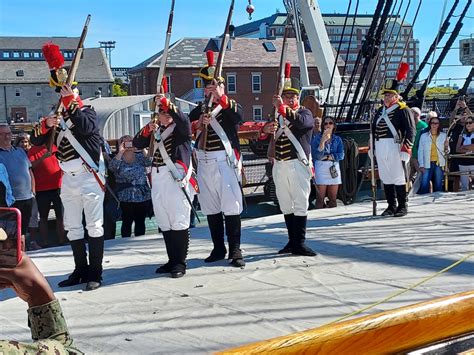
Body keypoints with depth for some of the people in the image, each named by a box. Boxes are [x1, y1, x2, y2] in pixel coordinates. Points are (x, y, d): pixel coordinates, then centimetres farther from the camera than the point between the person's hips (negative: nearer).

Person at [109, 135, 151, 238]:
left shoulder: (140, 156, 8)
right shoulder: (118, 159, 2)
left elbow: (149, 162, -10)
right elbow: (112, 167, -17)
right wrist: (120, 152, -18)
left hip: (144, 196, 2)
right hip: (127, 198, -2)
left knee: (140, 221, 8)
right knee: (127, 221, 0)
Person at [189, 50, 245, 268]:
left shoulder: (231, 106, 4)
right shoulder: (201, 108, 16)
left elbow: (238, 117, -19)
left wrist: (221, 98, -27)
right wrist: (199, 122, -17)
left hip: (225, 161, -5)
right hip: (204, 163, 5)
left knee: (231, 207, -6)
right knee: (210, 209, 9)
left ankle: (235, 251, -1)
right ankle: (218, 249, 20)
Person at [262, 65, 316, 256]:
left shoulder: (305, 113, 1)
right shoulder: (277, 116, 17)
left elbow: (301, 122, -24)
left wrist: (283, 108, -34)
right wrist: (266, 130, -5)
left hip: (297, 164, -6)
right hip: (279, 165, 6)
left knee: (300, 204, -6)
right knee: (286, 205, 9)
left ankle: (300, 243, -3)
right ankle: (292, 241, 17)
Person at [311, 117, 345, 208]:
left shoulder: (337, 139, 11)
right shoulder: (317, 138, 3)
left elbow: (341, 155, 0)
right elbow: (317, 155, -10)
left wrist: (326, 157, -7)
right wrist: (323, 141, -18)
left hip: (334, 168, 3)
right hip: (321, 168, -3)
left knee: (333, 198, 5)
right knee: (320, 197, -6)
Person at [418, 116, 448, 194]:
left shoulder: (443, 136, 8)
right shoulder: (424, 136, 5)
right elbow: (420, 151, 3)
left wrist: (446, 147, -11)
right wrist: (421, 165, -4)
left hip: (439, 164, 1)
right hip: (427, 164, -1)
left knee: (438, 185, 5)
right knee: (424, 185, -9)